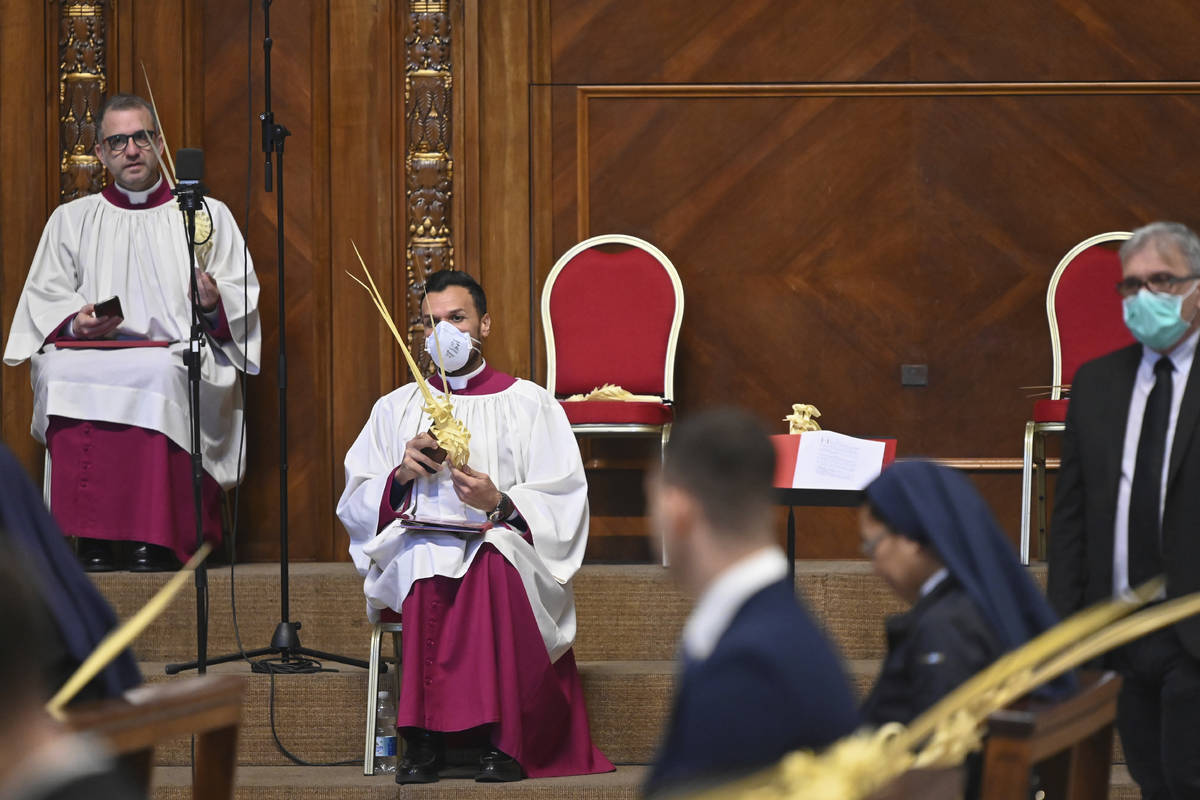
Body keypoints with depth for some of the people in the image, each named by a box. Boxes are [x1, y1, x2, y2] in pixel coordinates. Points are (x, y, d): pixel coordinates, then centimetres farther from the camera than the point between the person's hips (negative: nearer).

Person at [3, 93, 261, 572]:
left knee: (159, 373, -39)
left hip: (181, 357, -1)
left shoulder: (207, 215, 18)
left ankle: (156, 538, -36)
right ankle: (90, 537, -33)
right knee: (60, 368, -35)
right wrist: (76, 323, -8)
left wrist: (215, 302, -12)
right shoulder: (72, 219, 22)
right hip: (93, 355, 2)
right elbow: (43, 298, 14)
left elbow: (243, 297, 12)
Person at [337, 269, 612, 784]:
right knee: (427, 562, -36)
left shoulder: (528, 404, 13)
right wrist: (401, 475, -5)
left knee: (494, 561, -38)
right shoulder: (395, 408, 20)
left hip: (503, 553, -1)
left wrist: (502, 505, -14)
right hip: (413, 556, 1)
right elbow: (355, 506, 14)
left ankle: (501, 741, -37)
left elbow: (565, 505, 3)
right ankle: (423, 740, -36)